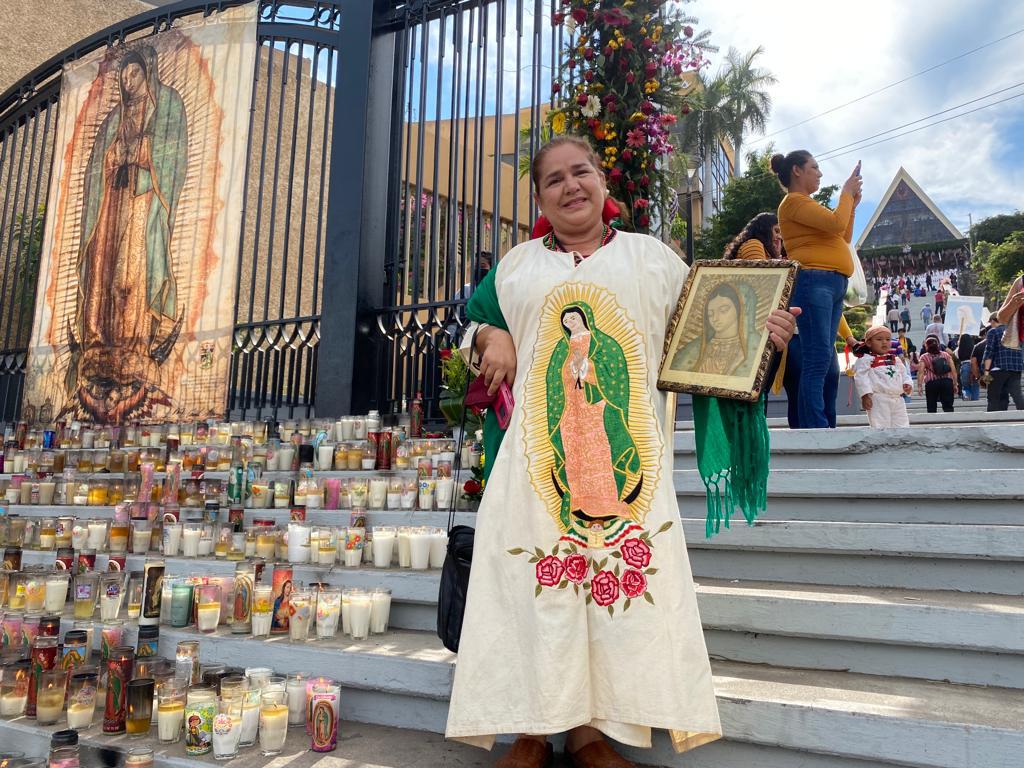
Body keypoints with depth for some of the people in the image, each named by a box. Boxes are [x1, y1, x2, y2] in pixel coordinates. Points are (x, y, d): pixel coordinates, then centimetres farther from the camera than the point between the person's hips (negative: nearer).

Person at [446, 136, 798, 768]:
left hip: (625, 452, 0)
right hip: (535, 450, 1)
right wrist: (492, 338, 1)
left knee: (618, 572, -6)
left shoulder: (654, 258, 15)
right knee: (535, 575, -5)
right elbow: (473, 320, 23)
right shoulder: (516, 266, 20)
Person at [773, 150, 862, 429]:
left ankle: (825, 427, 9)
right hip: (814, 282, -10)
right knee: (818, 360, -16)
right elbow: (836, 224, -13)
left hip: (834, 285, 10)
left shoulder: (807, 204, 28)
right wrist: (846, 193, 2)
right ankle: (815, 428, -17)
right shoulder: (793, 201, -2)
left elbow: (844, 238, 29)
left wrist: (852, 205, 20)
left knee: (828, 364, 7)